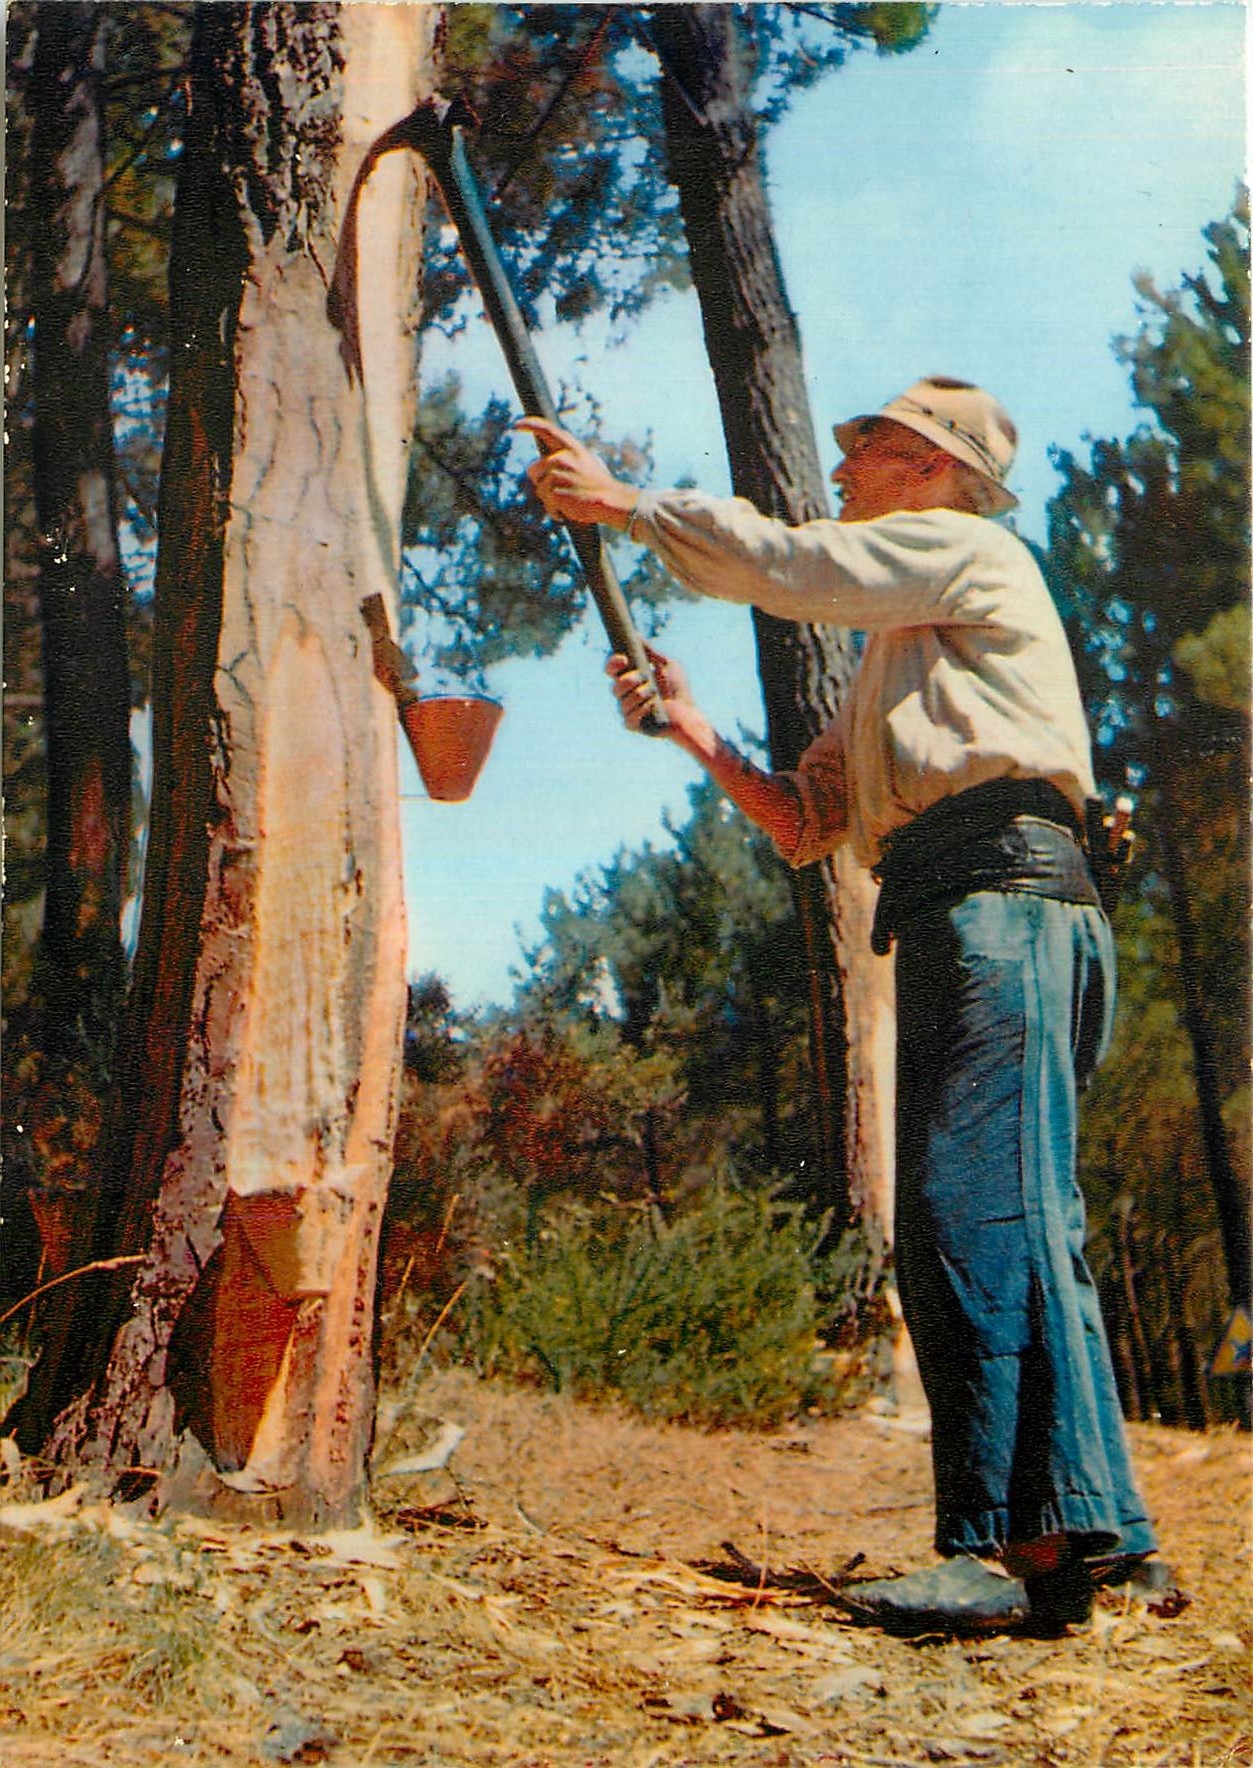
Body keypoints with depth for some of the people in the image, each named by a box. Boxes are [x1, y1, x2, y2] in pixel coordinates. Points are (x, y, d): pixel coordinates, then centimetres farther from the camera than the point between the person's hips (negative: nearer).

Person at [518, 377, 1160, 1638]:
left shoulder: (968, 548, 9)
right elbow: (804, 826, 27)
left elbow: (784, 563, -2)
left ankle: (1026, 1538, -22)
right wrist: (691, 729, 17)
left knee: (986, 1210, -19)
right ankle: (1073, 1534, 3)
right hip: (948, 916, 9)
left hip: (999, 884, -9)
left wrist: (615, 499, 8)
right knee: (950, 1231, 3)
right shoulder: (891, 659, 34)